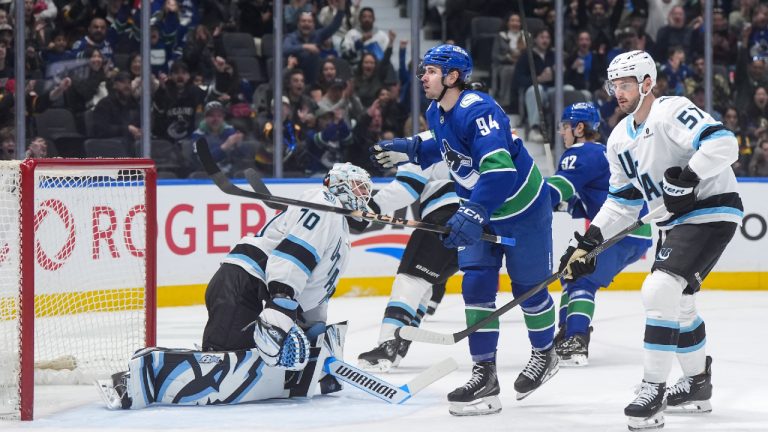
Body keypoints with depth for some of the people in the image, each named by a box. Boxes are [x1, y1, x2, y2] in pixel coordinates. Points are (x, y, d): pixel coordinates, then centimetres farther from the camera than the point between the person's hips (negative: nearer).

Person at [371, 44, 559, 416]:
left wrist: (473, 215, -46)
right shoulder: (436, 113, -2)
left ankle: (544, 354, 32)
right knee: (476, 286, -2)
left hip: (523, 207, -8)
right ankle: (485, 374, 0)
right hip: (480, 210, 8)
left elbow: (499, 168, -40)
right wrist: (411, 150, 4)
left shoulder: (479, 111, -31)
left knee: (528, 287, 8)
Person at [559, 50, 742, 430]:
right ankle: (697, 385, 38)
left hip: (713, 210, -10)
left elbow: (722, 143, -30)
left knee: (661, 290, -20)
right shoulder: (620, 138, 12)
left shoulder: (671, 111, -16)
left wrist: (686, 178, -31)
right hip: (676, 220, 10)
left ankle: (652, 391, -16)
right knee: (677, 302, 19)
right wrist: (588, 242, 9)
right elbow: (622, 201, 16)